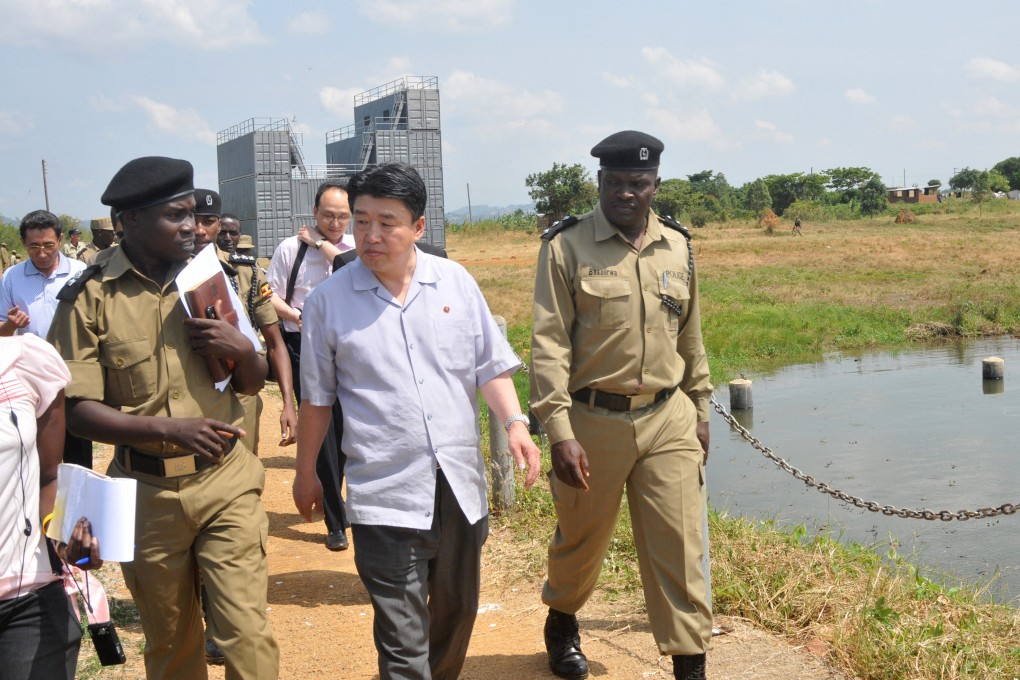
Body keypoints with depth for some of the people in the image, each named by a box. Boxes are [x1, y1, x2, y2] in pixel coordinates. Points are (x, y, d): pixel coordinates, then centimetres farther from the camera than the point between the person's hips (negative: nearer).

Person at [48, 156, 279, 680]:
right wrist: (168, 428, -22)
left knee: (246, 632, -4)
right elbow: (77, 410, -10)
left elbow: (253, 384, 11)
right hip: (147, 494, -1)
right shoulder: (90, 298, -6)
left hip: (226, 483, 1)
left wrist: (241, 349, -12)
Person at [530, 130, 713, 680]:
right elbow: (549, 344, -12)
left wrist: (700, 412, 17)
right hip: (593, 421, -2)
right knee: (581, 538, 16)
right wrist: (559, 432, -18)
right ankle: (561, 620, 44)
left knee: (679, 546, 2)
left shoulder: (677, 247, 6)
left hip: (668, 419, 3)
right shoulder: (566, 247, -8)